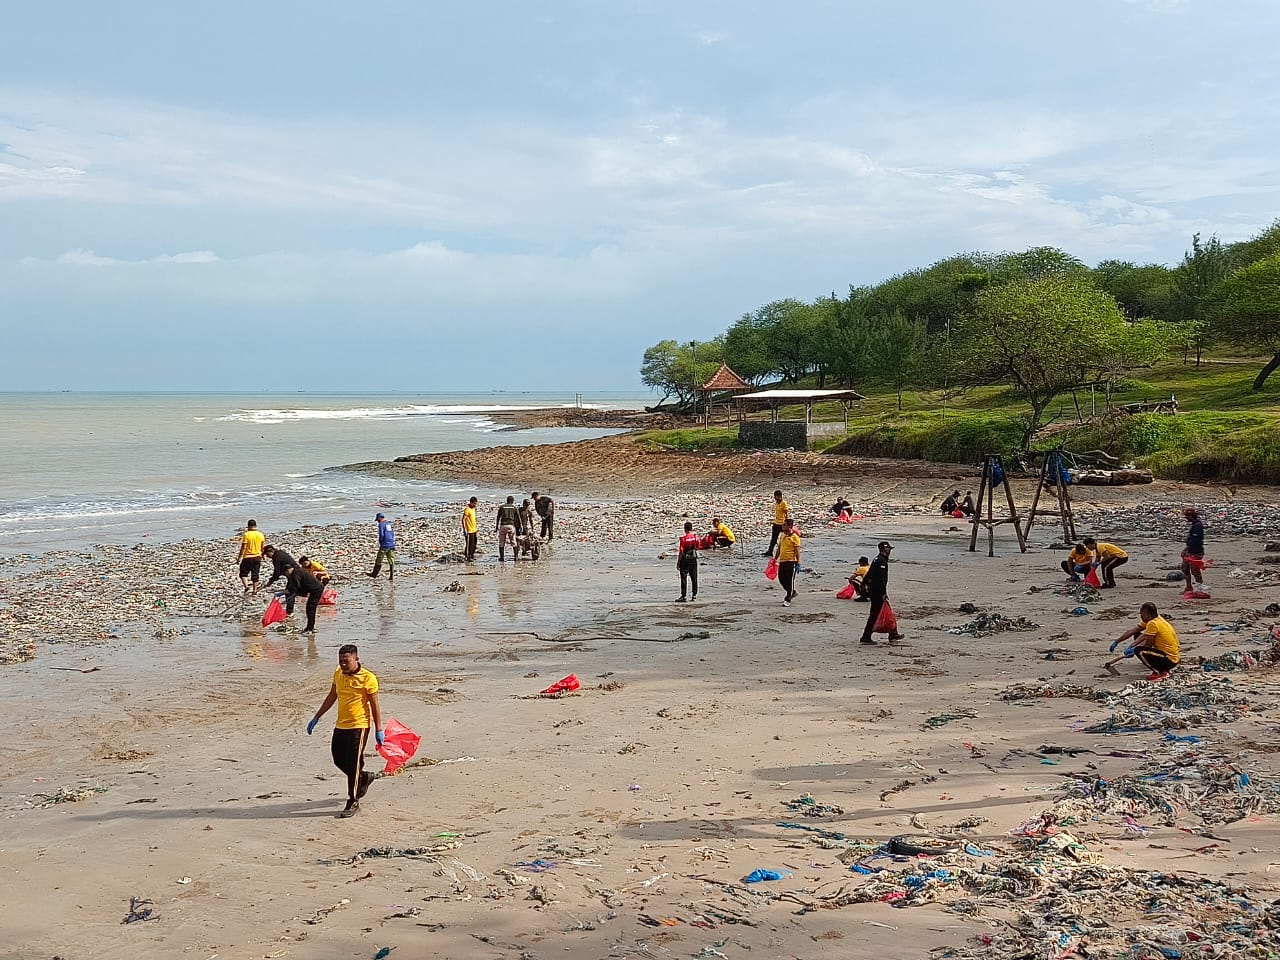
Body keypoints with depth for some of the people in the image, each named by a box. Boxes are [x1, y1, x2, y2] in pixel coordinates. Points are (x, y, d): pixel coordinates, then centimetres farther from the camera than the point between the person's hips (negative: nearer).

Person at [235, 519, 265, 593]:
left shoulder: (246, 534, -11)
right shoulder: (261, 535, 3)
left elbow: (243, 548, -13)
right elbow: (263, 547, 9)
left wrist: (239, 557, -7)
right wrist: (262, 556, 24)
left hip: (248, 557, -4)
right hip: (257, 557, 4)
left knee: (243, 573, 5)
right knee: (255, 575, 11)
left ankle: (246, 586, -15)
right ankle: (255, 590, 12)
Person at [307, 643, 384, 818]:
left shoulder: (367, 678, -14)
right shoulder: (338, 674, 5)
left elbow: (375, 705, -8)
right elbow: (331, 697, 17)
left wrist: (378, 730, -7)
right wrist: (316, 718, 18)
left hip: (359, 726, -7)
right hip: (340, 725, 7)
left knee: (353, 764, -4)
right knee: (339, 761, 13)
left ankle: (353, 803, 8)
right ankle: (364, 778, 39)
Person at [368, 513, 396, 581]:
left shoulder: (381, 524, -9)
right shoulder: (390, 524, 14)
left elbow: (381, 535, -16)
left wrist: (380, 543, -1)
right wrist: (393, 542, 17)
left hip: (384, 545, -7)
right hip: (392, 545, 7)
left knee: (378, 561, 7)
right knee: (391, 561, 4)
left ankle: (374, 574, 19)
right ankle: (391, 576, 0)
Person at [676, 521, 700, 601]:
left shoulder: (683, 539, -17)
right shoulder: (696, 537, -2)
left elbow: (681, 552, -15)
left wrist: (678, 563, -9)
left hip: (685, 559, -5)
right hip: (694, 559, 5)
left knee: (684, 578, 0)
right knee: (694, 578, 12)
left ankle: (683, 596, 0)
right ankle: (694, 595, 17)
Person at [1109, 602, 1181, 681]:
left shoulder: (1153, 623, -20)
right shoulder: (1152, 620, 9)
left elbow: (1148, 645, -16)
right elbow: (1132, 631, 13)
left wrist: (1132, 649, -1)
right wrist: (1116, 642, 11)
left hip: (1170, 660, -10)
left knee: (1138, 651, -24)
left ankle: (1160, 673, -7)